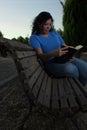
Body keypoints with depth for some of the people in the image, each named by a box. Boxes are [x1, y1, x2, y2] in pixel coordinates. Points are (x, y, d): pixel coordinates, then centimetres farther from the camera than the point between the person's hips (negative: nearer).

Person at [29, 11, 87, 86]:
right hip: (51, 63, -5)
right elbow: (40, 56, -13)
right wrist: (53, 54, -35)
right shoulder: (34, 37, -2)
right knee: (71, 69, -35)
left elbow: (65, 46, 14)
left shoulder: (54, 32, 14)